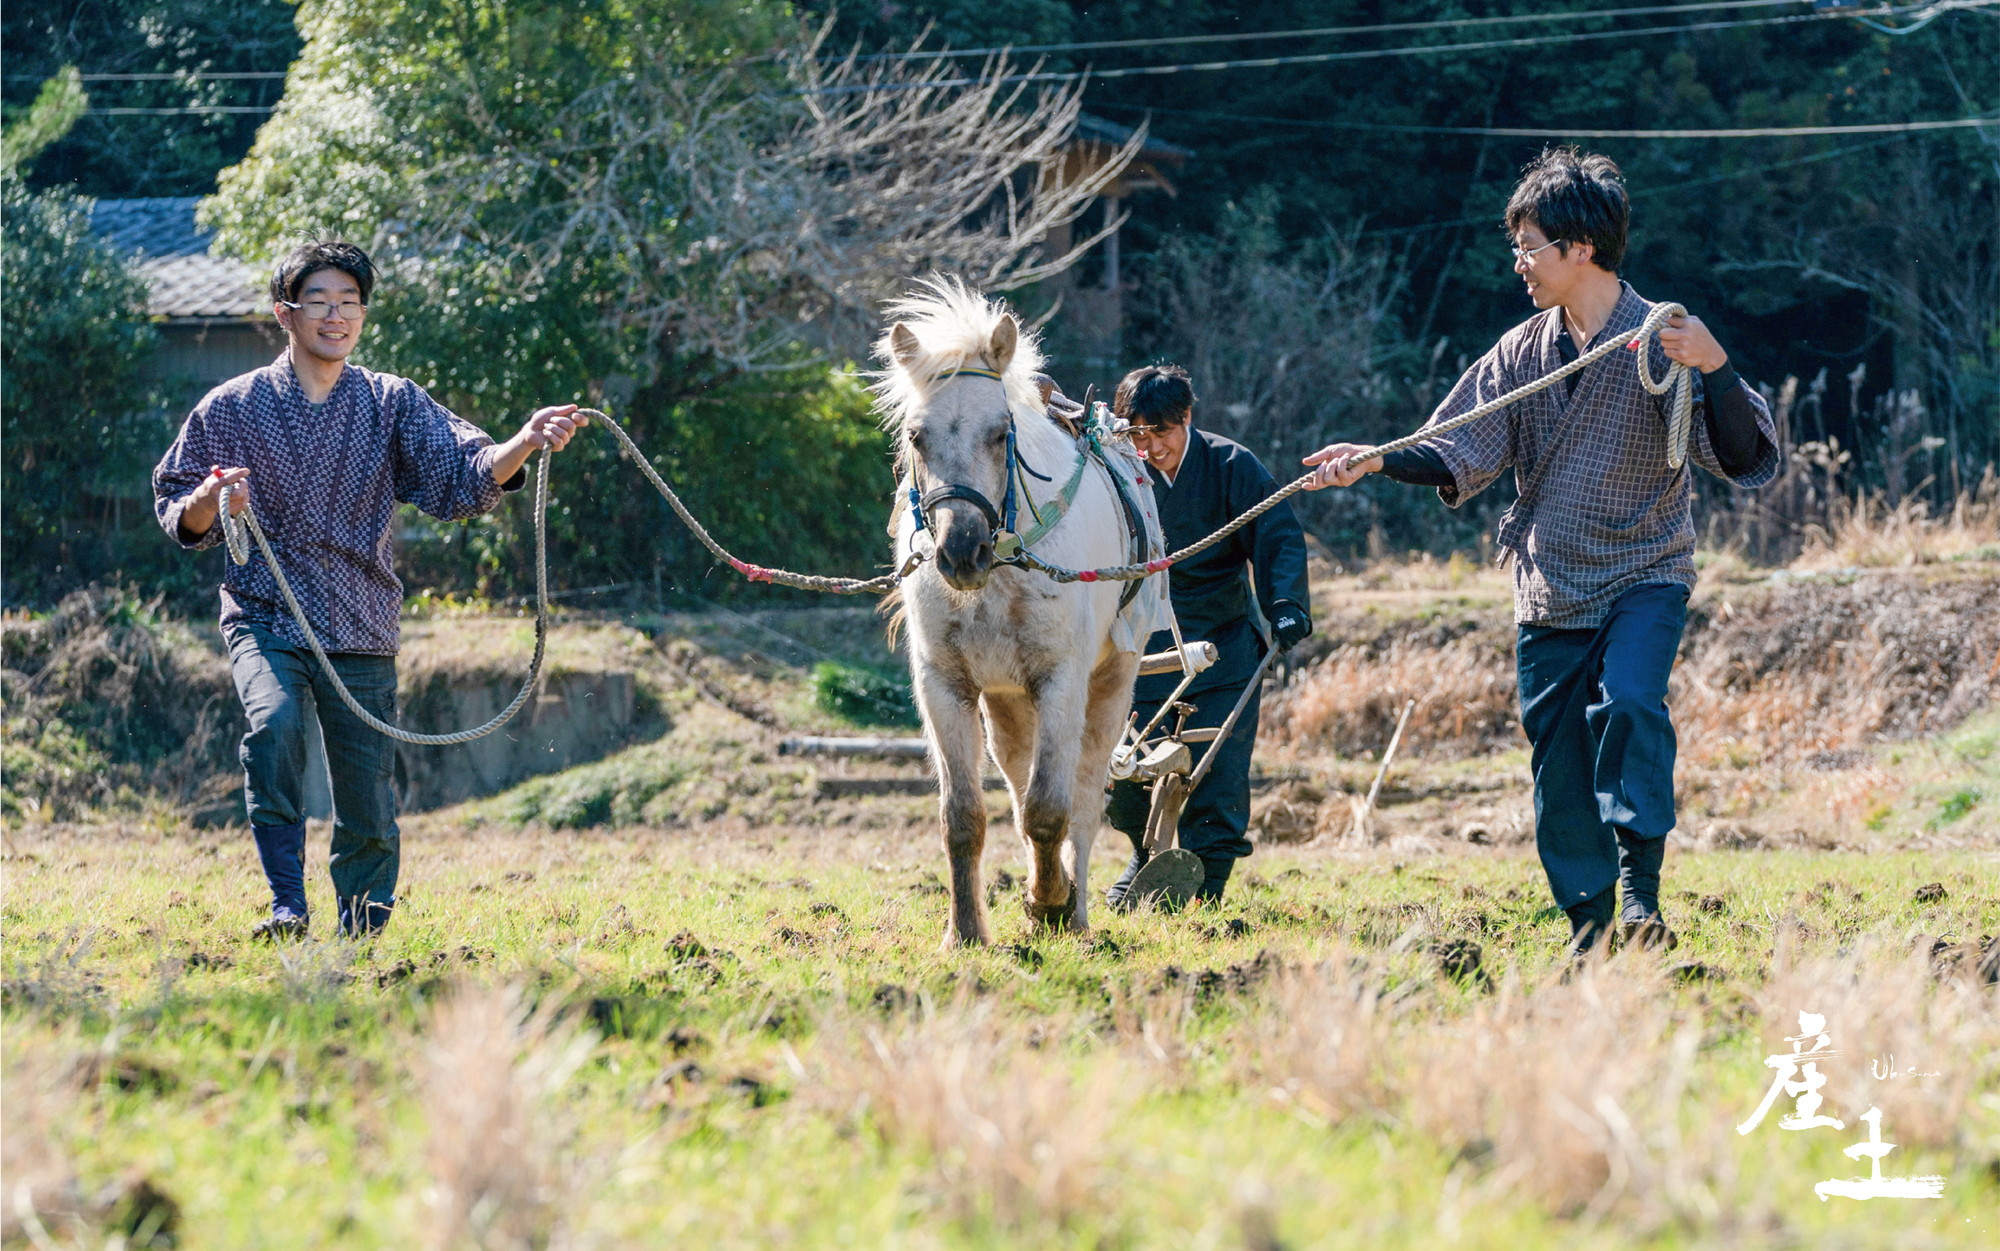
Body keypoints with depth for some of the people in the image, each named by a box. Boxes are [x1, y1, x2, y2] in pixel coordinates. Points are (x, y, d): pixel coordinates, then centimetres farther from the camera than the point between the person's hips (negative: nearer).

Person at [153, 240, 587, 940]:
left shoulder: (393, 404, 5)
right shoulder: (231, 408, 4)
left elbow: (459, 479, -9)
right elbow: (176, 517, 10)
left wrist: (523, 446, -29)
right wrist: (208, 501, -14)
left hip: (362, 632, 2)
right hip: (266, 622, -2)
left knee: (368, 812, 2)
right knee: (273, 723, -31)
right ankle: (287, 907, -26)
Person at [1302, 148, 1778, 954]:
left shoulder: (1661, 346, -9)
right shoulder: (1523, 351, 7)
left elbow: (1747, 459, -17)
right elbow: (1462, 456, 5)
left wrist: (1716, 368, -32)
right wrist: (1379, 461, -11)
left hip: (1643, 578, -5)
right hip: (1550, 596, 5)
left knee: (1630, 704, -30)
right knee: (1559, 781, 4)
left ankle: (1641, 892, -24)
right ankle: (1590, 933, 14)